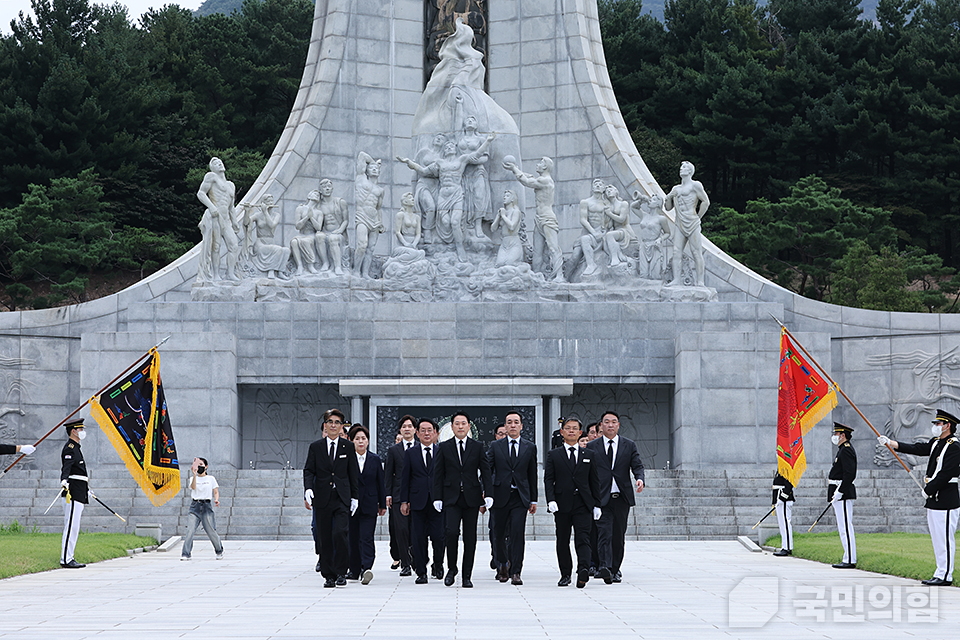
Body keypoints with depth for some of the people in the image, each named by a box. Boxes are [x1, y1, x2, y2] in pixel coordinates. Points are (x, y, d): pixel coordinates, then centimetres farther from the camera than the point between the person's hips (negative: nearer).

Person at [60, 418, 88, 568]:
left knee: (74, 528, 10)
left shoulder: (76, 448, 21)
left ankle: (69, 558, 13)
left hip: (79, 494, 10)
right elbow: (66, 467, -27)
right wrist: (64, 481, -45)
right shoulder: (69, 448, -10)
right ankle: (66, 559, -11)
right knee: (71, 526, -11)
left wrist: (87, 490, 41)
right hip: (72, 494, -10)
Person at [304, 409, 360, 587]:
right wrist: (308, 489, -16)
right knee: (325, 538, 3)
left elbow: (354, 474, 9)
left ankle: (341, 572, -5)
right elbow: (309, 471, 2)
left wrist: (355, 497, 4)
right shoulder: (315, 447, 7)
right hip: (322, 498, 1)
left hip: (342, 498, -1)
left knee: (339, 533, -17)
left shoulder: (348, 447, 7)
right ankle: (328, 575, 12)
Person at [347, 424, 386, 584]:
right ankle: (355, 570, 15)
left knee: (366, 538, -11)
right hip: (351, 504, 0)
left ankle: (366, 568, -22)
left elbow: (380, 483, 11)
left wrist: (383, 504, 10)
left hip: (369, 505, 0)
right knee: (353, 538, 5)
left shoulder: (375, 459, 7)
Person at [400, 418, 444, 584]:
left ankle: (438, 564, 21)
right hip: (418, 502, 1)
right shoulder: (410, 453, 9)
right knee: (418, 539, 0)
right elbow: (405, 478, 7)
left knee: (438, 536, -5)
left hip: (438, 501, -1)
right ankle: (421, 572, 8)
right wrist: (404, 501, 1)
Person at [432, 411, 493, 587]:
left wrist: (488, 495, -6)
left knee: (470, 538, 2)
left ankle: (467, 576, 10)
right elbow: (438, 474, 5)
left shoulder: (477, 447, 7)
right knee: (451, 532, -17)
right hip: (451, 498, -1)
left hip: (471, 498, 1)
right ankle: (451, 568, 3)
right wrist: (437, 498, -3)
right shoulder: (444, 448, 5)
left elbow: (485, 472, 5)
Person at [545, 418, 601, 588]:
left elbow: (595, 481, 13)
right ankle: (565, 574, 13)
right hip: (562, 504, 0)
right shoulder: (553, 455, 9)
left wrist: (596, 503, 6)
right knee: (563, 541, 5)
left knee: (583, 539, -13)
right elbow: (548, 480, 3)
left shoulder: (588, 456, 13)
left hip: (583, 504, 0)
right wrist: (551, 500, -11)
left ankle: (583, 570, -26)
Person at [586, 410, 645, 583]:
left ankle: (615, 570, 16)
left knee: (618, 535, 7)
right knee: (604, 533, -15)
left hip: (622, 498, 2)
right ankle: (605, 566, -28)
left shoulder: (629, 446, 11)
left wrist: (640, 478, -20)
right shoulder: (592, 447, 7)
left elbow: (637, 466, 3)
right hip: (601, 499, -2)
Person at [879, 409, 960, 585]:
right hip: (933, 498, 10)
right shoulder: (936, 442, 15)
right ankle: (941, 573, 14)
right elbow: (917, 448, 11)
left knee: (945, 538, -8)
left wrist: (928, 490, -14)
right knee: (937, 537, 10)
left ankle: (945, 576, -6)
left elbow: (945, 474, -19)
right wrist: (890, 443, 5)